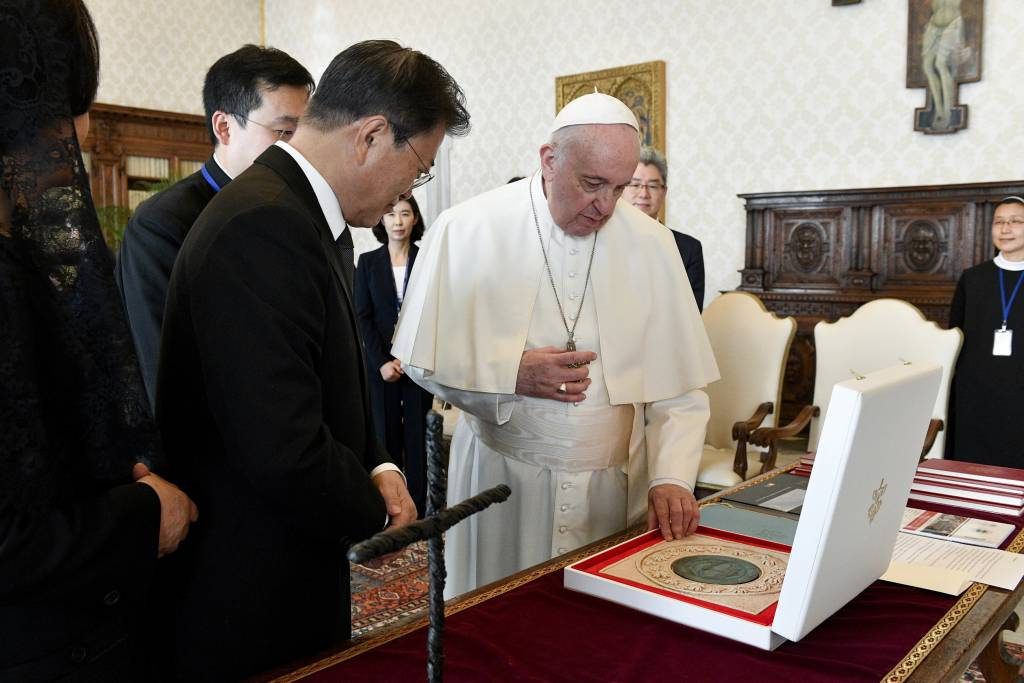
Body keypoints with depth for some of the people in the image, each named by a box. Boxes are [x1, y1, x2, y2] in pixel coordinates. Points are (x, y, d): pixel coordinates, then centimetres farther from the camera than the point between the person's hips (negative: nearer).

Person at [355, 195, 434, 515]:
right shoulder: (368, 262, 5)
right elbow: (363, 316, 1)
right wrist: (382, 361, -9)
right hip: (381, 362, 1)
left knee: (418, 434, 3)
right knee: (386, 434, 3)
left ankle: (418, 508, 11)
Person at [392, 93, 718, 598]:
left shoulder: (650, 244, 0)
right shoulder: (467, 230, -7)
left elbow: (679, 386, 1)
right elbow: (421, 354, -4)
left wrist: (671, 477, -11)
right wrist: (512, 373, -17)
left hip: (615, 489, 2)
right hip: (501, 481, -2)